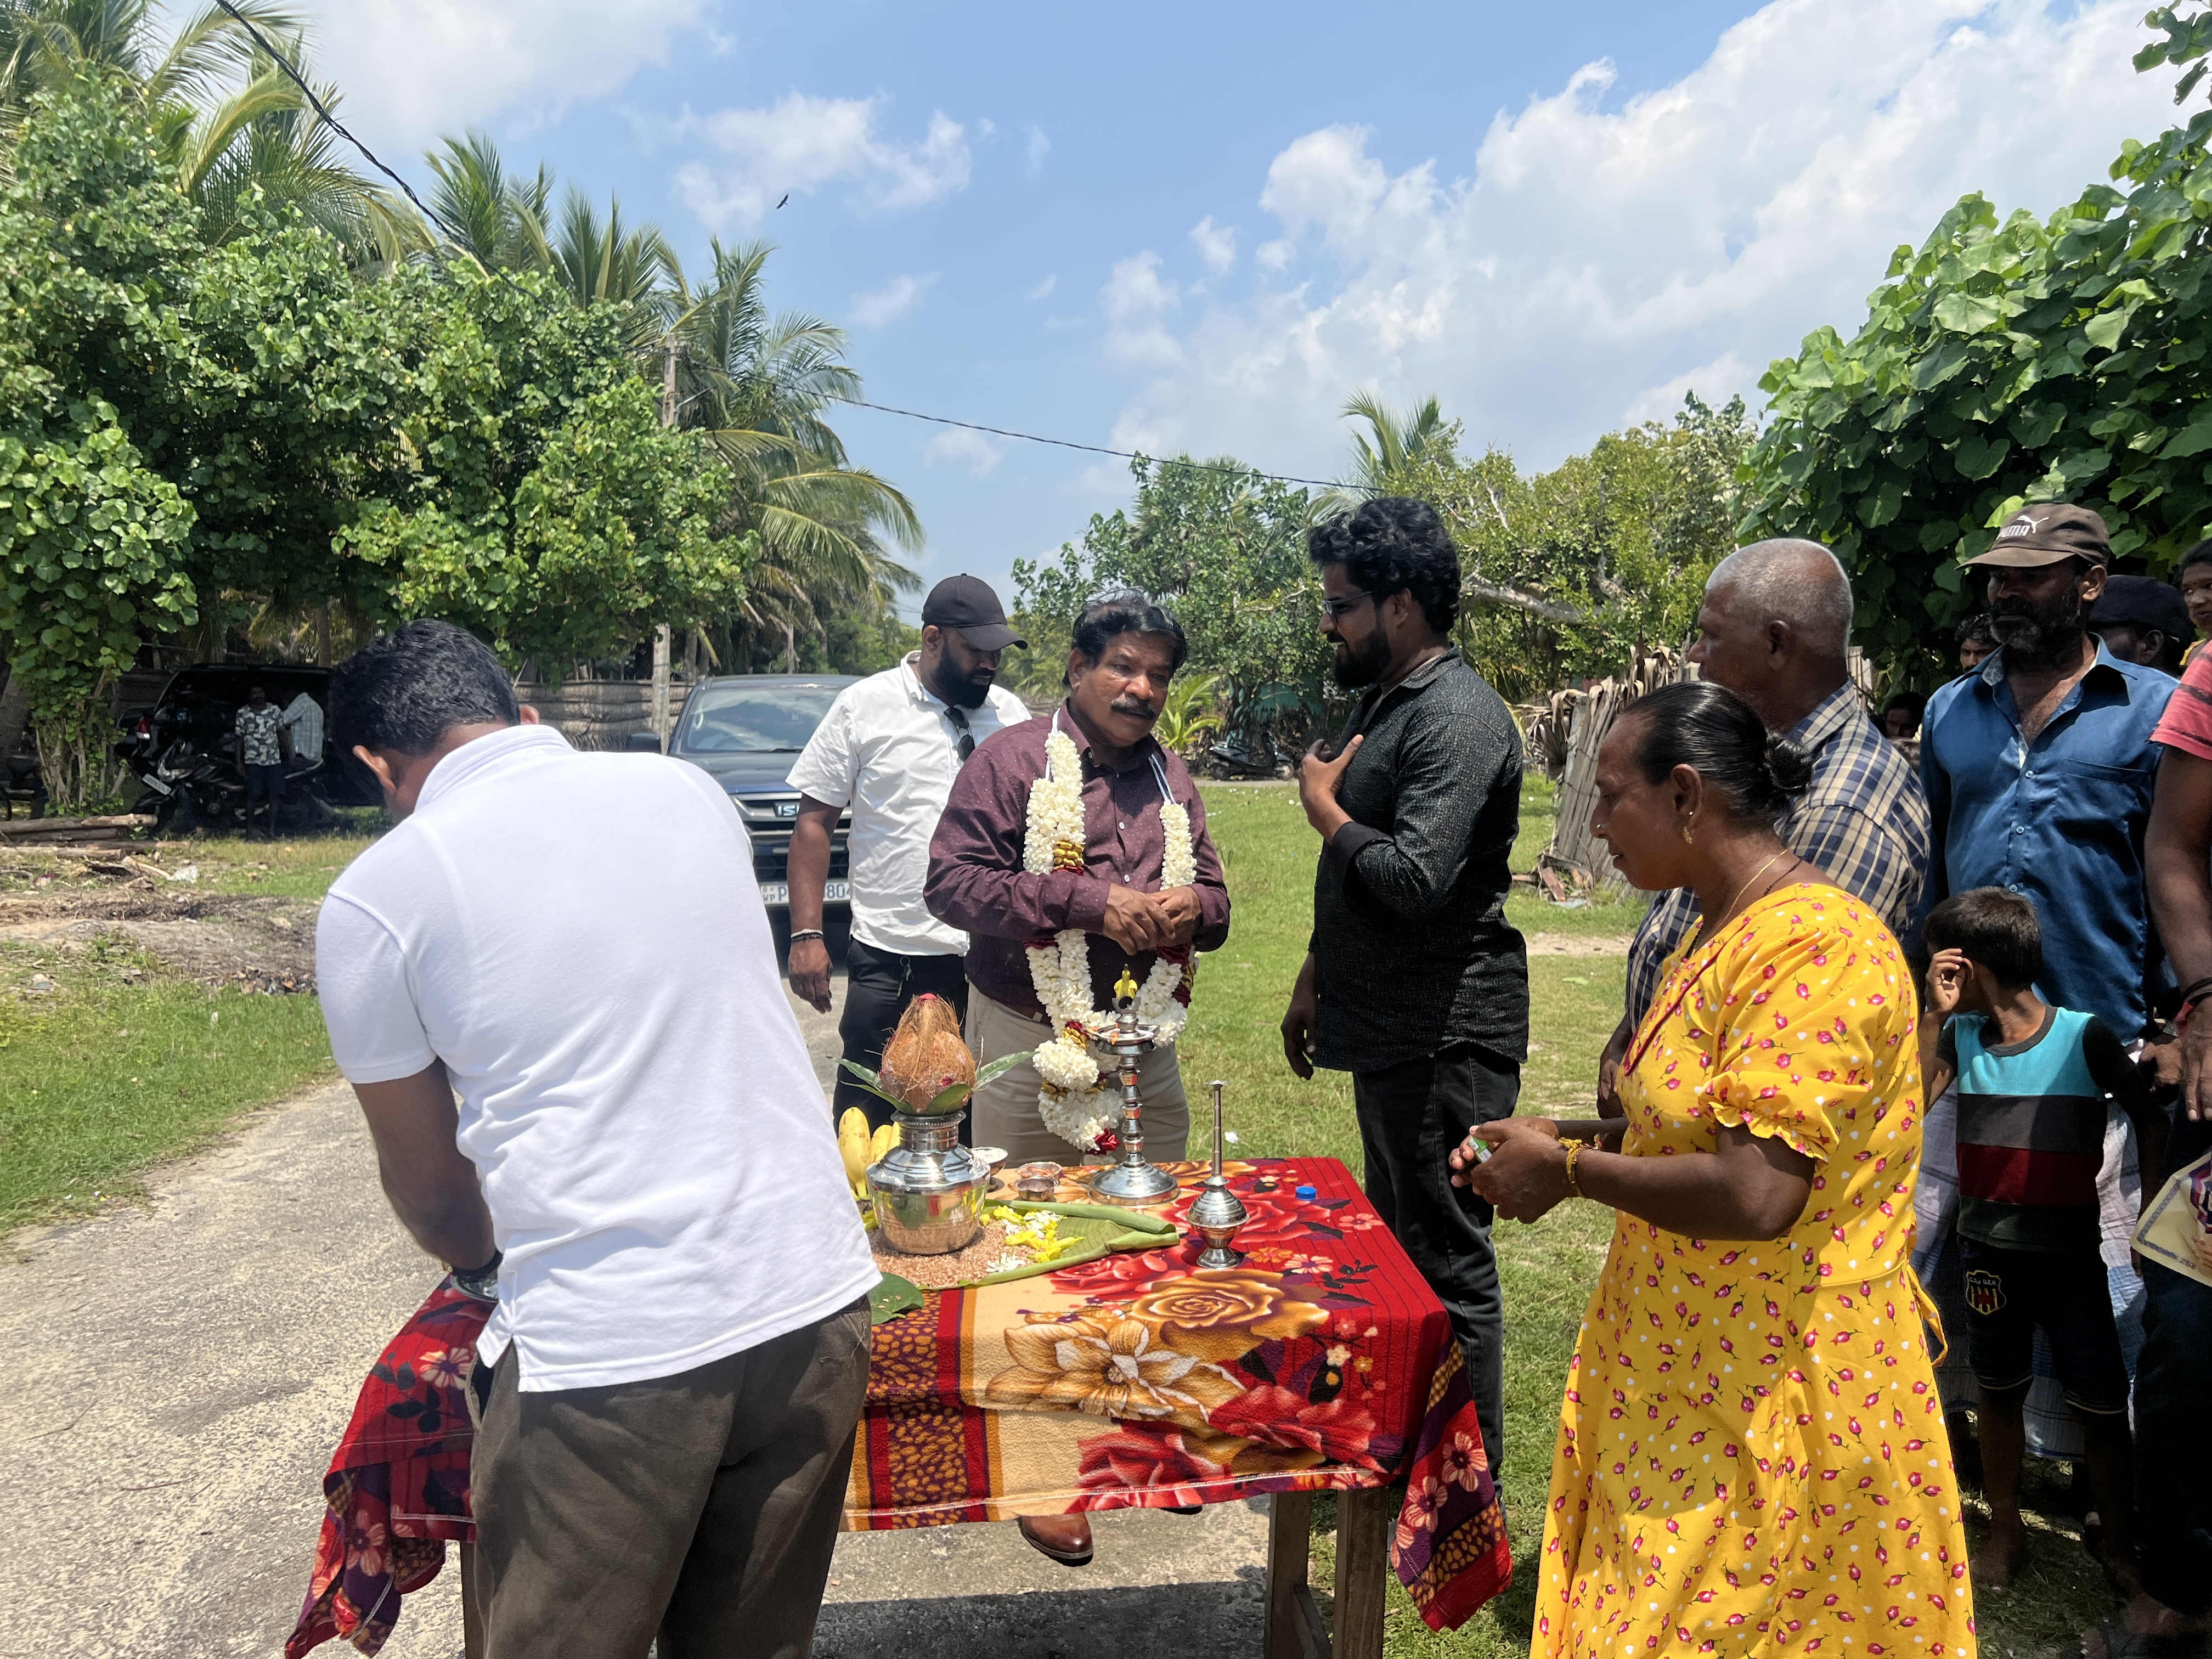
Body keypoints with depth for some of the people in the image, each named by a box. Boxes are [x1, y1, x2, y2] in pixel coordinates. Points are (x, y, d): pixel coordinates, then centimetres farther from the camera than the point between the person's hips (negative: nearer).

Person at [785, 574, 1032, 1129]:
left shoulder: (1010, 713, 10)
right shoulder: (864, 706, 0)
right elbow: (813, 823, 1)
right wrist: (806, 935, -6)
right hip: (889, 963, -3)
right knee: (866, 1127, 1)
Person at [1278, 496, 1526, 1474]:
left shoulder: (1459, 720, -18)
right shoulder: (1383, 700, 14)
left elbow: (1413, 879, -29)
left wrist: (1323, 806, -12)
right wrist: (1317, 978, 22)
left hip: (1445, 1037, -10)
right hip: (1390, 1028, 10)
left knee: (1448, 1266, 1)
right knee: (1397, 1245, 20)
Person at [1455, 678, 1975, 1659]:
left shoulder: (1814, 945, -23)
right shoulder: (1722, 927, 10)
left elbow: (1754, 1195, -30)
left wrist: (1570, 1172, -16)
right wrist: (1558, 1138, 5)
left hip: (1769, 1403, -9)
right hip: (1690, 1368, 9)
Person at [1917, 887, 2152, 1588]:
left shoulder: (2084, 1036, -11)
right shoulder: (1960, 1034, -1)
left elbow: (2148, 1117, -1)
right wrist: (1934, 1013, -16)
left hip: (2068, 1250, -3)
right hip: (1986, 1247, 4)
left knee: (2100, 1405, 3)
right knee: (1997, 1391, 15)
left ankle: (2119, 1546, 22)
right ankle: (2006, 1531, 29)